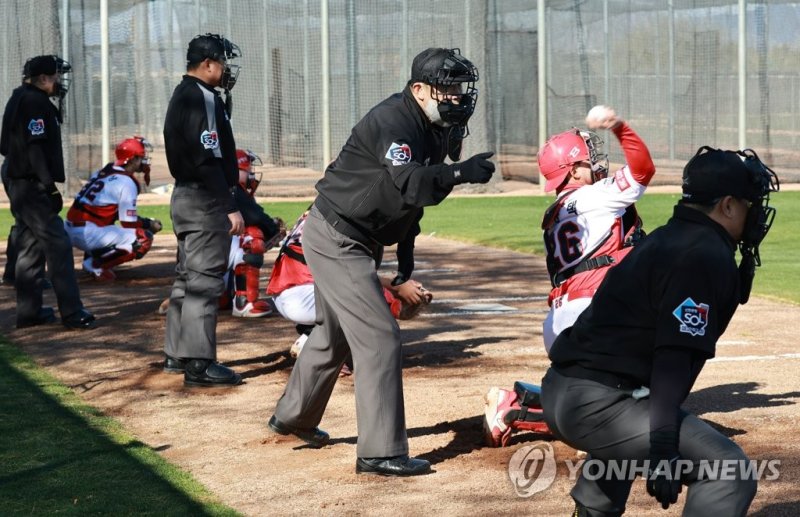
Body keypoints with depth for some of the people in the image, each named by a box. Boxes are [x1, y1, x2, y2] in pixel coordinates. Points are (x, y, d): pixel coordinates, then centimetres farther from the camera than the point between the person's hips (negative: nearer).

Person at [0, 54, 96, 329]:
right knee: (58, 246, -11)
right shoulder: (36, 103, -13)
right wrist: (50, 186, -23)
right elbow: (34, 148, -22)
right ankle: (72, 312, -14)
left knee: (30, 248, 12)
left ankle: (29, 311, 15)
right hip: (33, 187, -11)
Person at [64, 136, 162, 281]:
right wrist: (149, 225, 11)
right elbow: (129, 223, -6)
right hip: (88, 234, -9)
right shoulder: (126, 182, -8)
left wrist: (145, 221, 22)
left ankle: (91, 257, 16)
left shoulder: (104, 171, 16)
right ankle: (96, 264, -7)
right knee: (144, 239, -8)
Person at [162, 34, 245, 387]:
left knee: (188, 276, 18)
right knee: (205, 279, -9)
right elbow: (208, 160, -22)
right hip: (205, 201, -11)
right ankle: (199, 363, -9)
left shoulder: (181, 96, 17)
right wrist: (230, 207, -22)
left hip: (185, 197, 11)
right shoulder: (204, 99, -16)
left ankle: (177, 354, 26)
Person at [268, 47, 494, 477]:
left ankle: (292, 418, 44)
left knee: (335, 335, 24)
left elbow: (410, 201, 12)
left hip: (357, 243, 10)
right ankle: (380, 453, -9)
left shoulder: (432, 131, 6)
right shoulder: (392, 122, -22)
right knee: (379, 337, -13)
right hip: (335, 239, -10)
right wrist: (459, 173, -50)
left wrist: (404, 273, 10)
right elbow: (409, 185, -38)